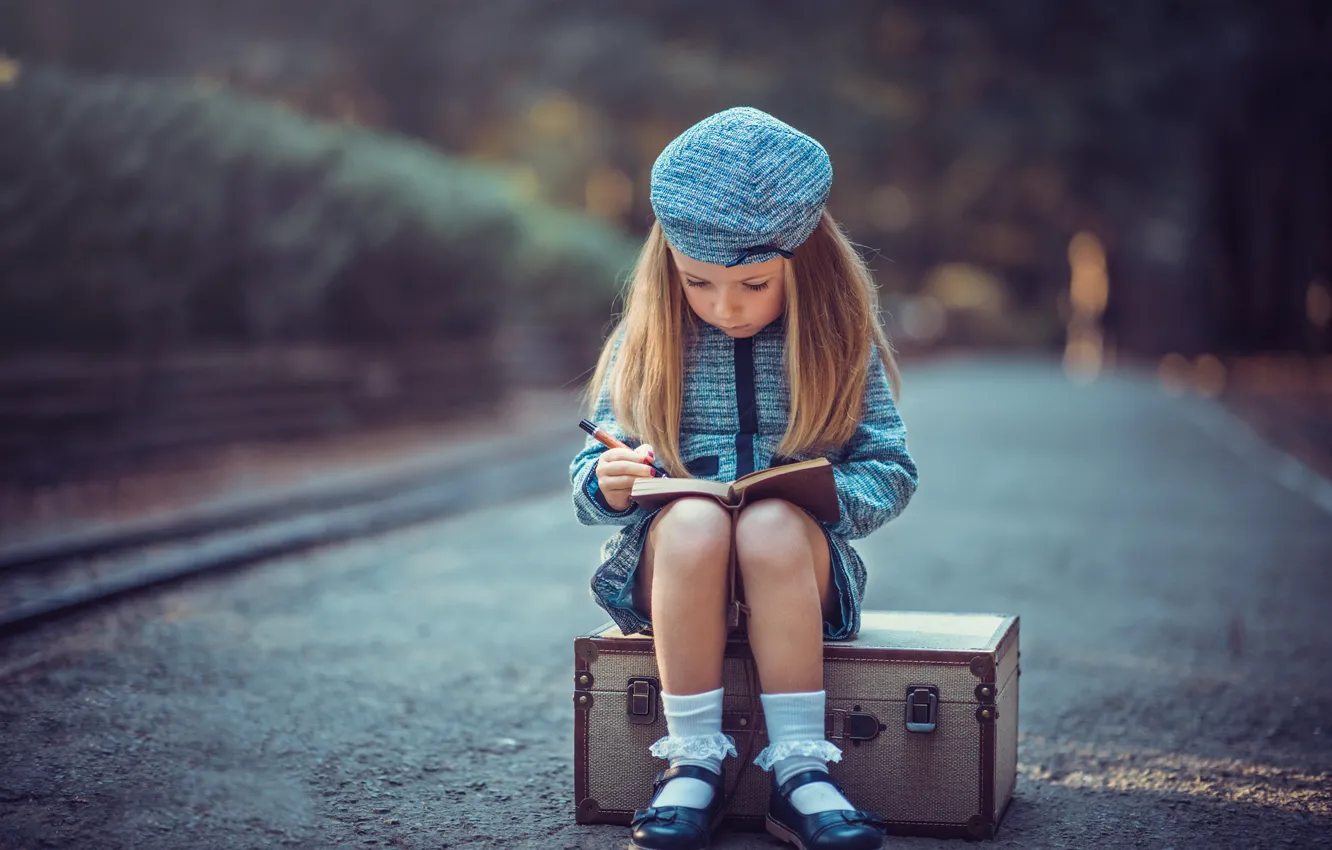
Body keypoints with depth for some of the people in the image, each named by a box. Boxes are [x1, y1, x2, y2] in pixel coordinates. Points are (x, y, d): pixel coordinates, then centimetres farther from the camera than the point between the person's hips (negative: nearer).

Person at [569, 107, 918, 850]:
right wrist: (609, 486, -16)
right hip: (667, 564, 1)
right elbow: (592, 477, 9)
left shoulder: (839, 343, 3)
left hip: (800, 562, -1)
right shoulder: (646, 342, 6)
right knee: (694, 521, -35)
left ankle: (799, 766, -31)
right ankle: (694, 760, -26)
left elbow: (892, 470, 2)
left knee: (772, 525, -36)